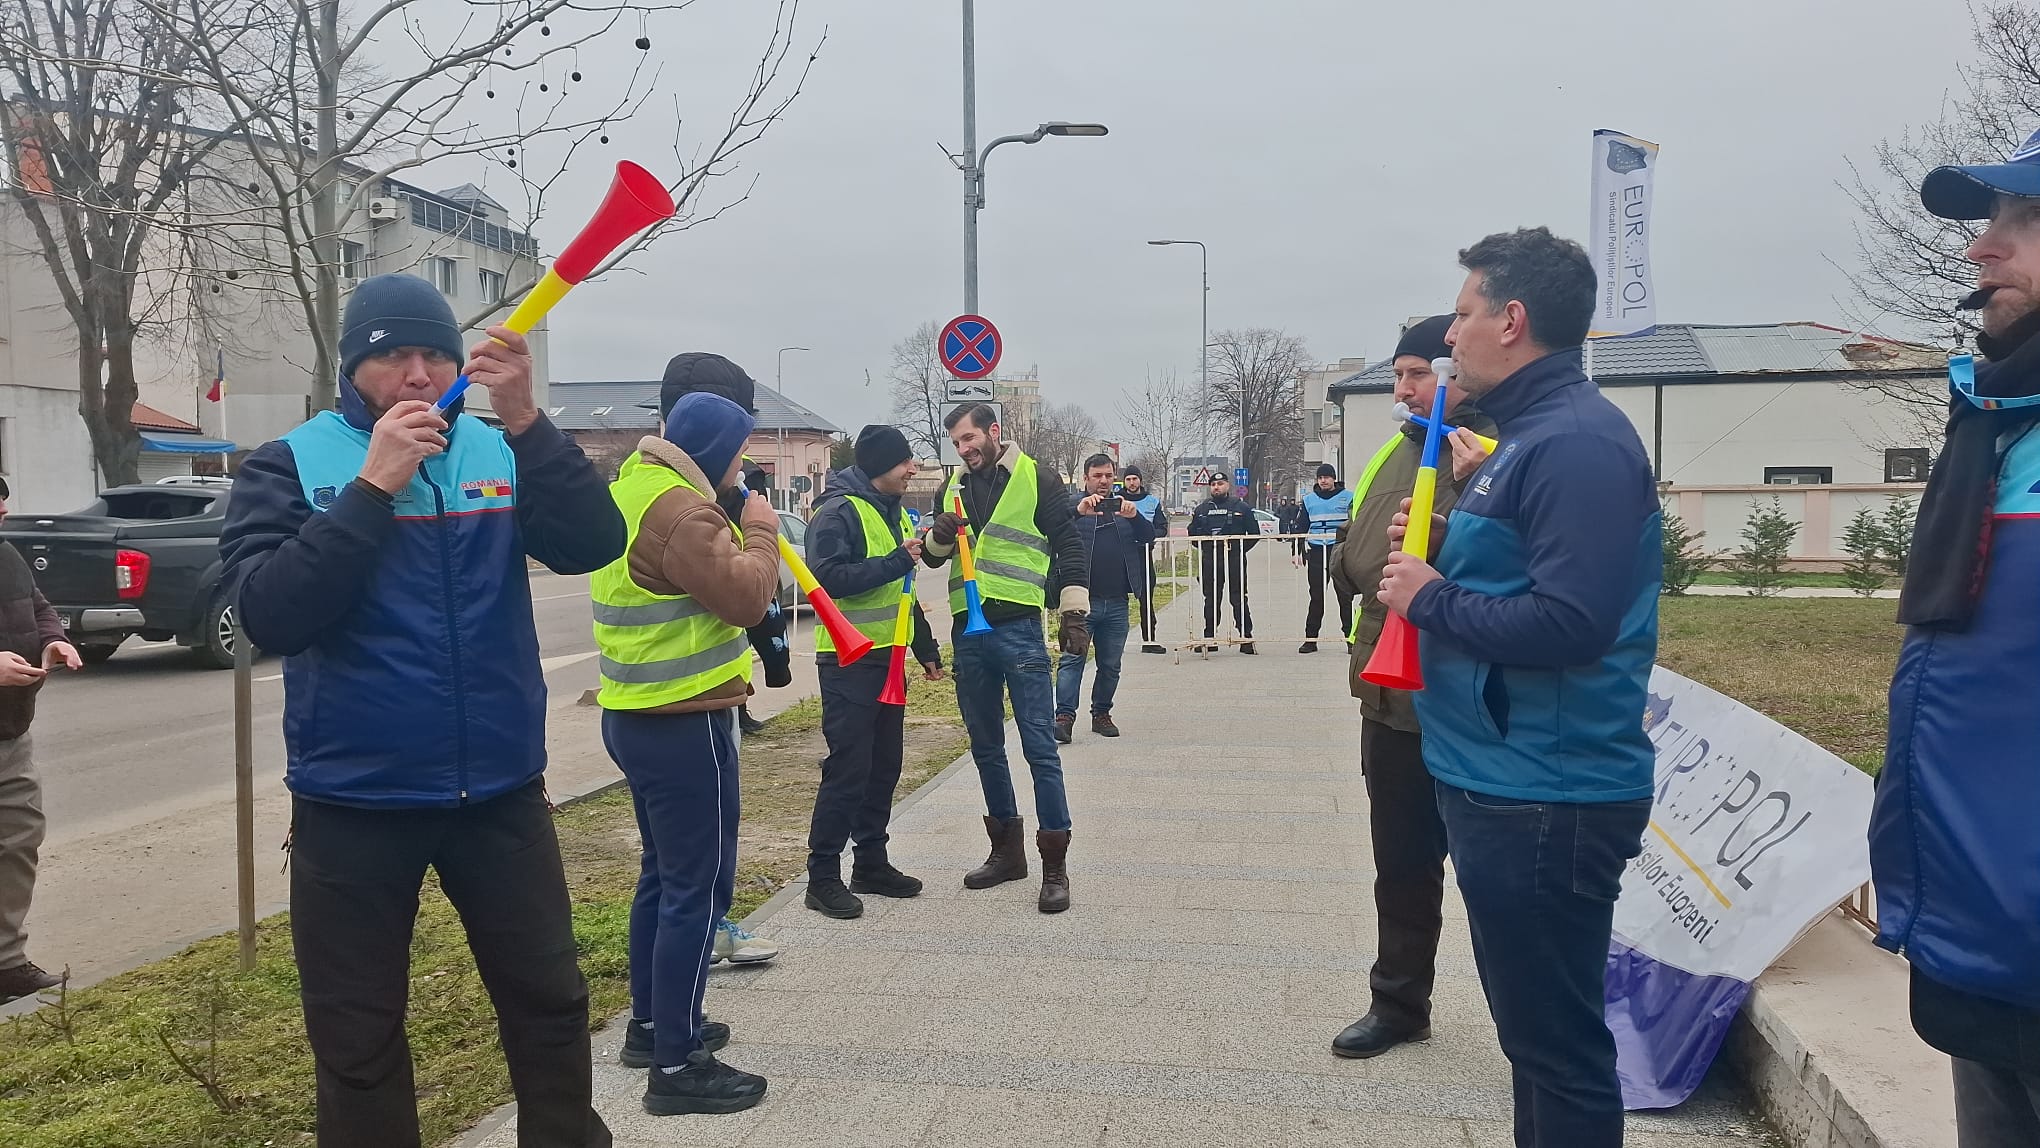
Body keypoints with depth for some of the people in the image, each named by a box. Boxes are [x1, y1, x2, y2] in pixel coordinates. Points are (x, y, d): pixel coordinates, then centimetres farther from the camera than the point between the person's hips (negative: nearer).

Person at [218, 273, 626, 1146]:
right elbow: (267, 614, -18)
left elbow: (593, 546, -14)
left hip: (501, 789, 2)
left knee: (549, 1002, 15)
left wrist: (526, 423, -25)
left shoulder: (500, 449, 1)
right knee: (358, 1038, 13)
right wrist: (374, 484, -23)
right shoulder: (290, 466, -5)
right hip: (353, 800, -2)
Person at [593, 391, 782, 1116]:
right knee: (698, 889, -4)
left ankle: (651, 1025, 32)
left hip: (639, 716, 11)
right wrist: (760, 533, -7)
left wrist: (737, 530, 10)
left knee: (664, 875, 21)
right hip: (684, 726, -11)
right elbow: (745, 596, -22)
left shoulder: (633, 489, 14)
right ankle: (677, 1066, 2)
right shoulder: (679, 509, -20)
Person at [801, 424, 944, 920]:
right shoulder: (838, 512, -13)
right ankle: (823, 878, 1)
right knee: (847, 769, -7)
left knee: (884, 766, 12)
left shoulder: (896, 513, 15)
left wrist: (926, 649, 20)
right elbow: (828, 579, -25)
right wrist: (895, 562, -25)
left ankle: (871, 863, 23)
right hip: (848, 662, -9)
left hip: (887, 659, 9)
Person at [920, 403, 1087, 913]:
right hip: (968, 632, 6)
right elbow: (934, 555, 19)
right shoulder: (954, 487, 15)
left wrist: (1074, 611, -6)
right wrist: (939, 537, -4)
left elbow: (1069, 547, 0)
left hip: (1019, 628, -6)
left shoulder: (1036, 479, 0)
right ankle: (1007, 850, 25)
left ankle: (1055, 865, -1)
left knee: (1040, 747, -6)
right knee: (986, 747, 12)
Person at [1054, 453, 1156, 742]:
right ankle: (1065, 715, -16)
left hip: (1116, 601, 4)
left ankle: (1101, 713, 20)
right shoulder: (1073, 506, 4)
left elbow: (1148, 537, 3)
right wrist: (1078, 512, -32)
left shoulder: (1123, 506, 15)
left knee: (1111, 663, 9)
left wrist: (1134, 516, -18)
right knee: (1072, 657, -12)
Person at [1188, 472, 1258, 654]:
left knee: (1239, 599, -3)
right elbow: (1192, 533, 19)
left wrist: (1240, 549, -1)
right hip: (1210, 561, 3)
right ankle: (1210, 638, 12)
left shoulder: (1240, 507, 5)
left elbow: (1254, 534, 6)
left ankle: (1246, 637, 0)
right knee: (1211, 599, 6)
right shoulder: (1202, 509, 12)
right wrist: (1204, 547, 8)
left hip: (1235, 559, -3)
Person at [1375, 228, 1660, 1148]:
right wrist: (1445, 550, 8)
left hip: (1544, 800, -11)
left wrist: (1432, 600, -16)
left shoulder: (1578, 442, -18)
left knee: (1558, 1041, 2)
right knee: (1534, 1028, 22)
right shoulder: (1533, 433, 14)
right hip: (1506, 783, 11)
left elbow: (1567, 623, -28)